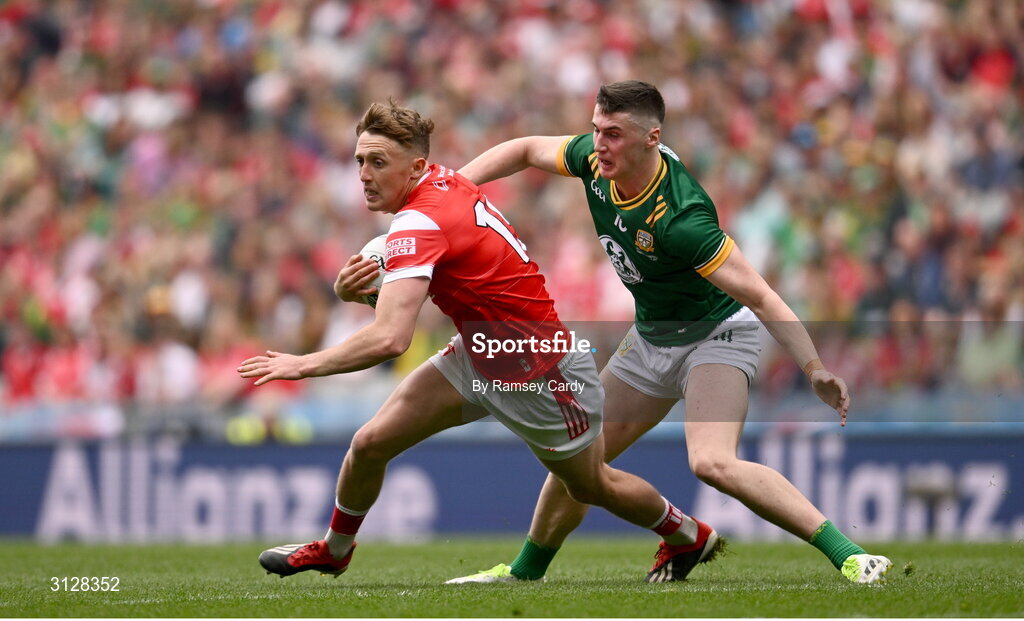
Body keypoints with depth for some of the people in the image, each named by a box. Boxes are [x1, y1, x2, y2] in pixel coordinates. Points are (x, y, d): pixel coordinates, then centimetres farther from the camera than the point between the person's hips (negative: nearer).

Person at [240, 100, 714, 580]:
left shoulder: (420, 224, -32)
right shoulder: (444, 181, -7)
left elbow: (389, 339, -42)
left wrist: (305, 364, -34)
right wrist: (352, 287, -14)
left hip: (542, 373, -8)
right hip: (478, 356, 8)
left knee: (592, 485, 16)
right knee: (370, 442, -1)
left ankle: (687, 533, 43)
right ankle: (334, 550, 23)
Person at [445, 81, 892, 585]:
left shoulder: (678, 218, -35)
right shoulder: (595, 160, -13)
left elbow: (759, 295, -35)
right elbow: (528, 149, 8)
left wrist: (814, 369, -43)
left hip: (715, 331, -8)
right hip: (650, 336, 8)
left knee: (712, 463, -32)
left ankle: (849, 557, -32)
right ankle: (525, 571, 36)